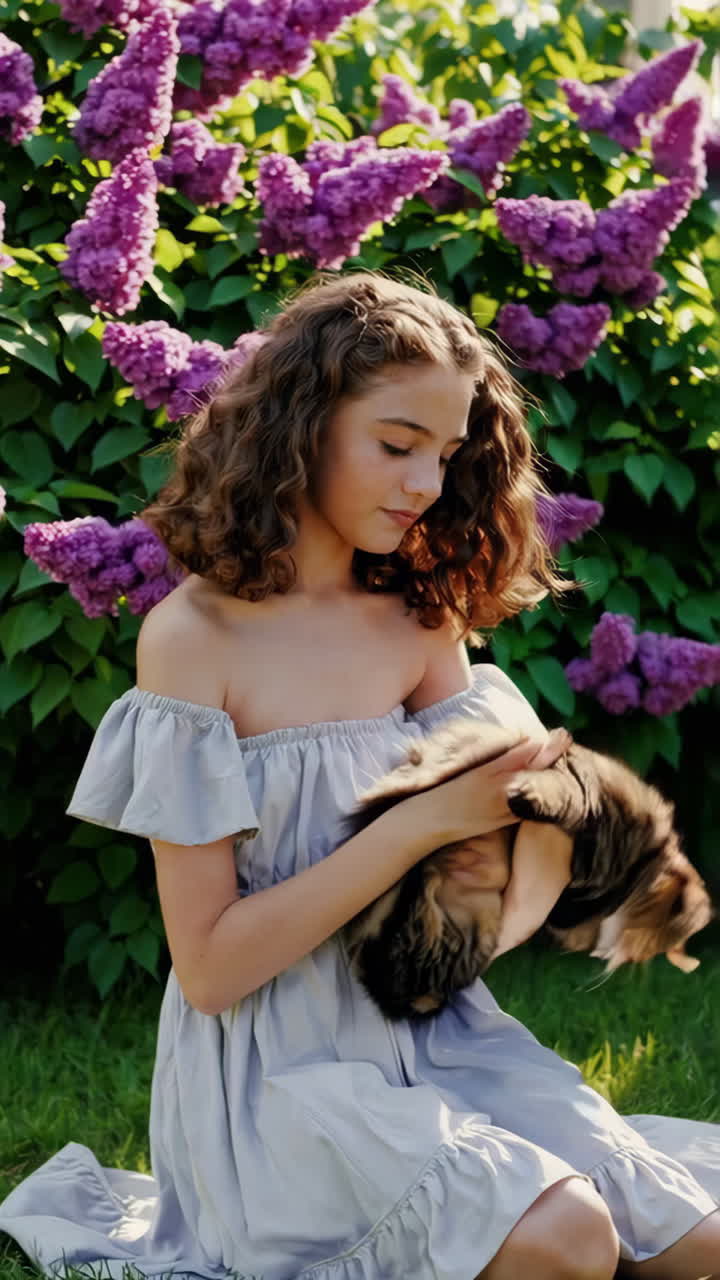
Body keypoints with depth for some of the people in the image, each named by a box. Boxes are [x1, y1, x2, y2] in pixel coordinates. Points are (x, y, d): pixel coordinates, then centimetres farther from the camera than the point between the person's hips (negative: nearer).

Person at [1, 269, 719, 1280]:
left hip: (432, 1035, 5)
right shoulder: (194, 636, -12)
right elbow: (209, 968, -14)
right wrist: (426, 822, -21)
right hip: (276, 1072, -5)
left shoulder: (421, 621, 6)